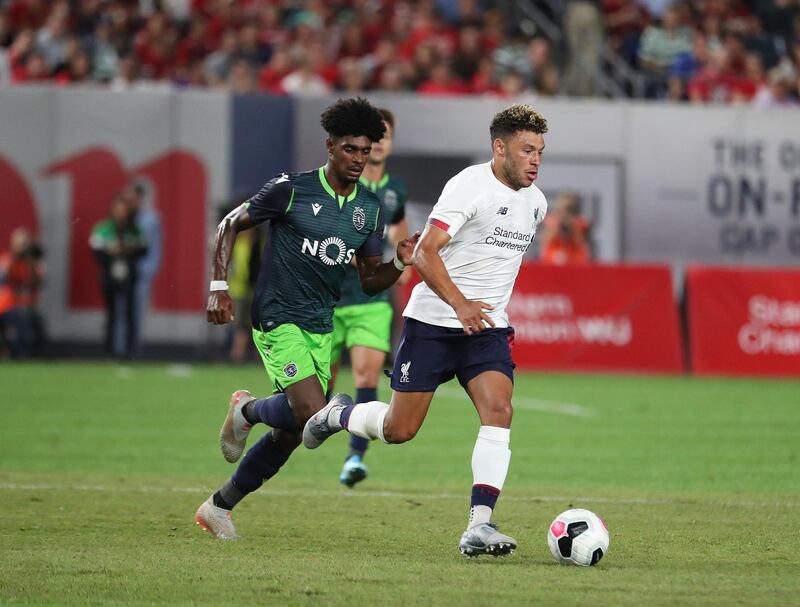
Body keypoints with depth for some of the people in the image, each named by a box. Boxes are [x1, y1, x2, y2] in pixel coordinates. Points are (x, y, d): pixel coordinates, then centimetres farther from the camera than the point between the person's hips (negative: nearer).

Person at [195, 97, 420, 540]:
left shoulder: (370, 209, 6)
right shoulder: (292, 189, -10)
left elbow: (370, 282, 12)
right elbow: (230, 225, 0)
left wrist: (401, 262, -9)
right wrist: (219, 287, -10)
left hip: (321, 328, 7)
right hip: (278, 320, -7)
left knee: (290, 434, 8)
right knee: (312, 414, -23)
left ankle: (219, 507, 25)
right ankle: (248, 410, 10)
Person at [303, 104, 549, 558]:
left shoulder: (535, 203, 8)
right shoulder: (471, 186, -15)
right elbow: (424, 253, -23)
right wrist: (460, 304, -35)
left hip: (488, 329, 5)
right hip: (433, 324, -5)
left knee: (498, 412, -19)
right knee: (399, 430, 3)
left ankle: (479, 527, -23)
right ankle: (339, 414, 35)